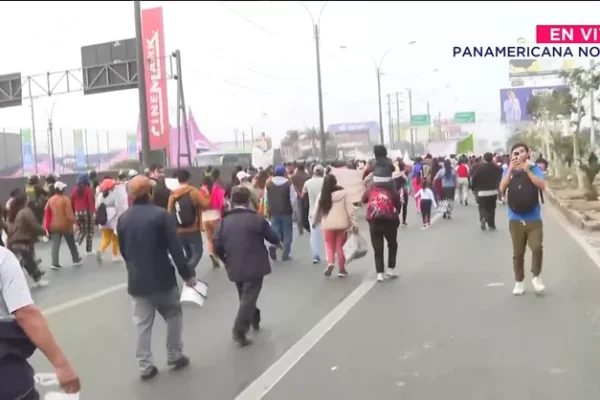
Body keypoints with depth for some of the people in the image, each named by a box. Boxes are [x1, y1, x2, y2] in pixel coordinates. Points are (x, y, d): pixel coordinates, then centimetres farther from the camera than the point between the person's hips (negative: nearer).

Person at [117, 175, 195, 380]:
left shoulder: (123, 218, 3)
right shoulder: (161, 215, -13)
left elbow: (123, 251, 12)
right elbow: (175, 248, -16)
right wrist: (187, 274, -8)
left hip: (137, 280, 4)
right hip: (162, 278, -4)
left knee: (143, 324, 10)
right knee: (174, 315, 16)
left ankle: (145, 366, 13)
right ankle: (175, 356, 22)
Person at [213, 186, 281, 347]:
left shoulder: (224, 221, 1)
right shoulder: (257, 219, -10)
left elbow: (217, 247, 0)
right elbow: (272, 237, 0)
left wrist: (227, 261, 17)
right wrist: (278, 243, 24)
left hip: (235, 268, 5)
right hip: (254, 266, -5)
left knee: (245, 297, 22)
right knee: (248, 298, -2)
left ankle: (254, 320, 40)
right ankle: (239, 331, -8)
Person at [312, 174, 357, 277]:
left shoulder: (322, 195, -1)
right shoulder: (343, 193, -4)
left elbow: (318, 210, 8)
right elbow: (350, 209, -7)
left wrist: (314, 222, 24)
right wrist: (354, 223, -3)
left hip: (328, 224, 0)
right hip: (342, 224, 0)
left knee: (330, 246, 13)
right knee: (340, 246, 11)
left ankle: (330, 263, -12)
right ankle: (341, 269, 15)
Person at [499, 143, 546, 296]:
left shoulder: (534, 169, -2)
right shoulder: (509, 171, 3)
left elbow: (542, 186, -16)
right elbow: (502, 188, -11)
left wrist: (527, 170, -20)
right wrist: (510, 170, -18)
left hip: (534, 219, -1)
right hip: (515, 220, 1)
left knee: (537, 247, -14)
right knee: (518, 253, 7)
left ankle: (536, 277, 8)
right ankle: (519, 282, 20)